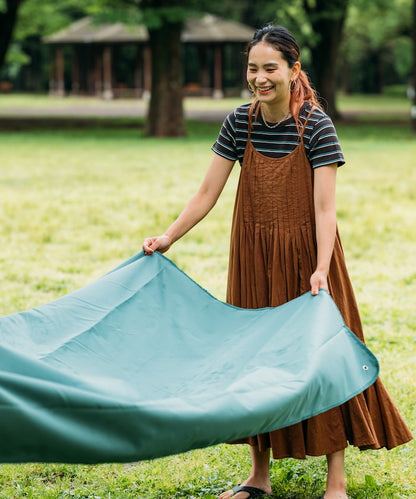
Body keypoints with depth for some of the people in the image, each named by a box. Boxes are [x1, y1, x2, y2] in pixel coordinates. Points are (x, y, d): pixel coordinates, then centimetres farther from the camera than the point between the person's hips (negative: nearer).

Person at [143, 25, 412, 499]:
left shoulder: (316, 126, -13)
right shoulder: (240, 123, -1)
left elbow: (324, 208, -18)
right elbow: (207, 193, 2)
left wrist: (321, 271, -28)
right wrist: (168, 237, -7)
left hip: (304, 253, -4)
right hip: (254, 255, 4)